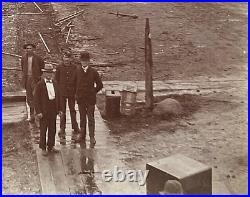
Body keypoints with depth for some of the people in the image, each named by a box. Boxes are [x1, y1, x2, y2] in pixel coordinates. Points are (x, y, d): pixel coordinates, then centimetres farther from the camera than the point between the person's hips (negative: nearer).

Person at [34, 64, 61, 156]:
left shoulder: (54, 83, 9)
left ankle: (51, 146, 26)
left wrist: (59, 109, 10)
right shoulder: (40, 84, -7)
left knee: (52, 129, 12)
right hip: (44, 111, -5)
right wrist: (38, 111, -13)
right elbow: (36, 99, -8)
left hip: (53, 110, 5)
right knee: (43, 130, 4)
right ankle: (43, 148, 15)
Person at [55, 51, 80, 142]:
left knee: (72, 110, 8)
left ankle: (75, 129, 19)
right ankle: (62, 131, 13)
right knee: (62, 111, 5)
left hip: (72, 93, 0)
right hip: (62, 93, 0)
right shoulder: (59, 68, 1)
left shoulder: (74, 68, 2)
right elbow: (56, 80, 4)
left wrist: (76, 92, 0)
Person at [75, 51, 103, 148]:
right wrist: (76, 93, 9)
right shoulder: (77, 70, 0)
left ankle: (92, 138, 3)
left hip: (90, 99, -2)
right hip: (80, 98, 2)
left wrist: (93, 92, 5)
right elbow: (74, 82, 14)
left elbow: (100, 85, 4)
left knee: (90, 118, 0)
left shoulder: (93, 71, -4)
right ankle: (82, 135, 23)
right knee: (82, 117, 12)